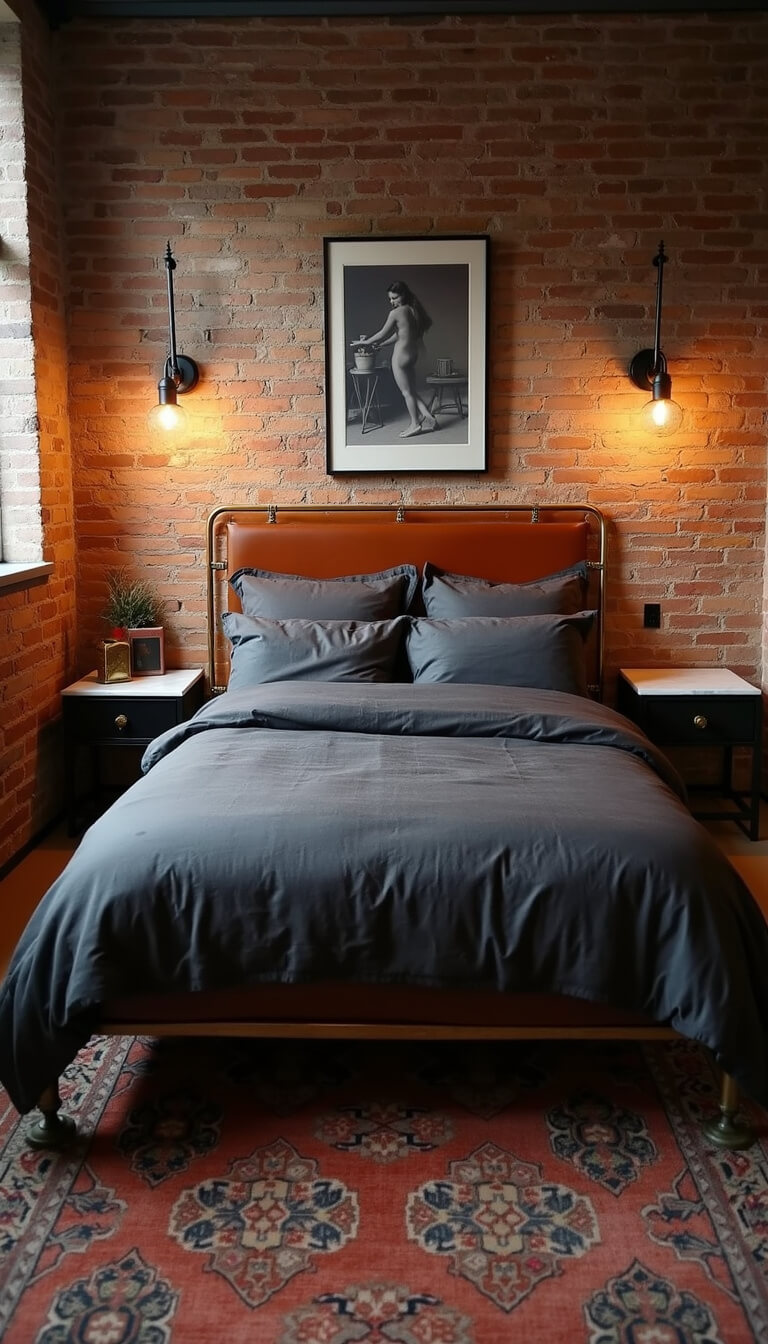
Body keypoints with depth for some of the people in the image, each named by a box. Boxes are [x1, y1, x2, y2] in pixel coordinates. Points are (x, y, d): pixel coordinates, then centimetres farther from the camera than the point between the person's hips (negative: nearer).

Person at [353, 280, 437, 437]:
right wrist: (379, 343, 21)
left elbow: (383, 334, -10)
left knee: (406, 392, 5)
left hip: (401, 355, -8)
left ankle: (415, 423, 14)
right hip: (412, 353, 8)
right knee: (411, 390, 17)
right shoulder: (414, 310, 8)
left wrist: (365, 342, 5)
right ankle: (428, 416, 14)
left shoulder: (396, 312, -17)